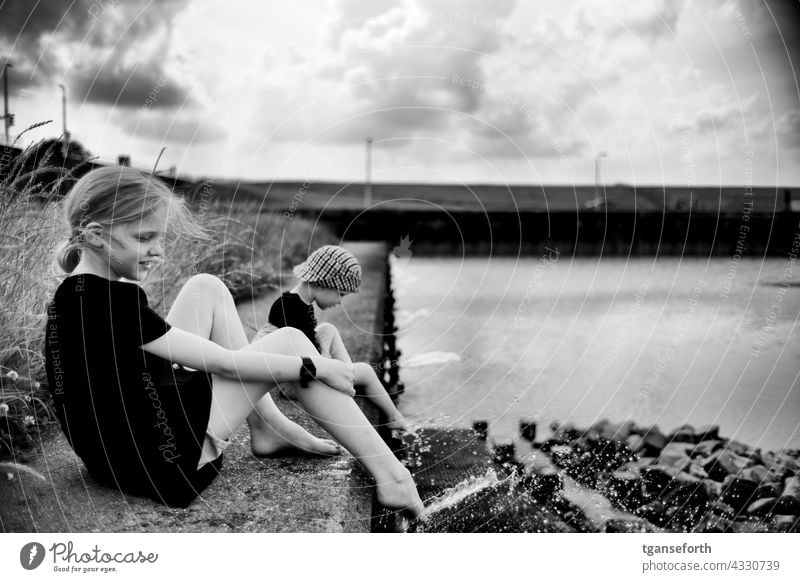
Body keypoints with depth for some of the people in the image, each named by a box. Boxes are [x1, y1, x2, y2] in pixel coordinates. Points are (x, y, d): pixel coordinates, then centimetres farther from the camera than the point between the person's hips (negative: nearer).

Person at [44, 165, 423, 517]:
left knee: (206, 289, 10)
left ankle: (268, 427, 15)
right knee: (291, 342, -3)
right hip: (167, 467, -10)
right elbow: (220, 362, -19)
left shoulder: (72, 294, 7)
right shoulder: (110, 300, -23)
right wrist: (314, 367, -9)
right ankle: (392, 478, 0)